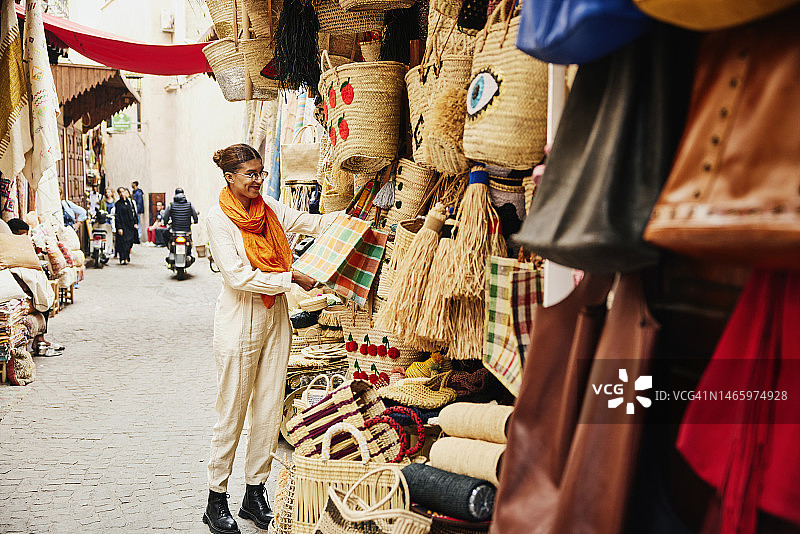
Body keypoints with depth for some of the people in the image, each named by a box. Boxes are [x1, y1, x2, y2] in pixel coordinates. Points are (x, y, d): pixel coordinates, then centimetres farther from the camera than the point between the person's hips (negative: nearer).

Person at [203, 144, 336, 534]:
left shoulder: (270, 208, 7)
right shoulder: (218, 218, -10)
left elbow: (311, 223, 13)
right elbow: (238, 276, -17)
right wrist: (291, 278, -17)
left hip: (275, 318, 6)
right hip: (239, 322, -6)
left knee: (269, 410, 9)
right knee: (232, 414, 2)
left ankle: (255, 495, 22)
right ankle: (216, 499, 17)